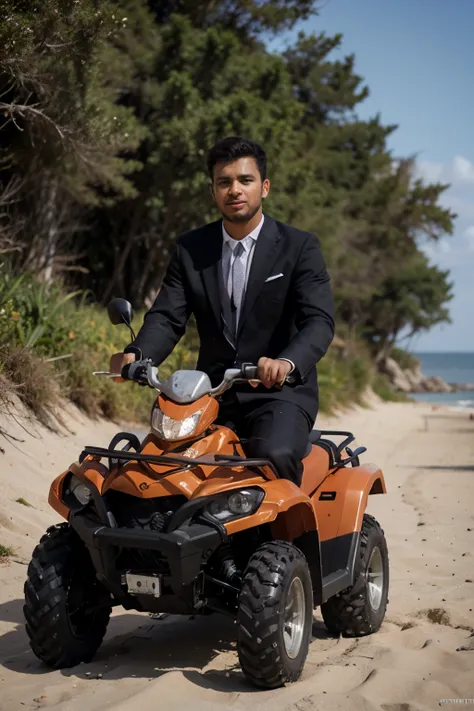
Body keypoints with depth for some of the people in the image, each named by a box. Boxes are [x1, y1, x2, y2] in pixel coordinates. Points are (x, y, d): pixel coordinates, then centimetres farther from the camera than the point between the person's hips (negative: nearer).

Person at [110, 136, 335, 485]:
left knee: (274, 454, -33)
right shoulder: (190, 249, 10)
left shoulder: (300, 247, -1)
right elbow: (167, 316, 3)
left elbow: (319, 320, -12)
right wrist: (136, 354, -20)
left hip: (279, 391, -3)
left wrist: (288, 361, -34)